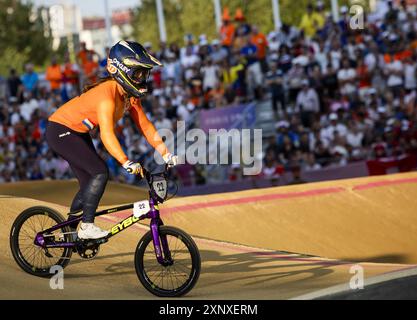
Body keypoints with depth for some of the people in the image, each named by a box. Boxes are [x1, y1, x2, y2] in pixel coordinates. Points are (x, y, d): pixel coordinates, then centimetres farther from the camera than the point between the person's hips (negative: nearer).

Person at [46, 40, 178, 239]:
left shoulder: (130, 95, -4)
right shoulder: (107, 92, -32)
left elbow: (146, 126, -3)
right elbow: (107, 134, -43)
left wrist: (167, 155, -11)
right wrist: (126, 163, -52)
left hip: (78, 133, 9)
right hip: (60, 131, -9)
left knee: (90, 183, 9)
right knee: (100, 173, -18)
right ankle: (86, 226, -13)